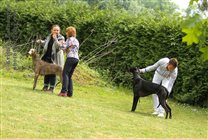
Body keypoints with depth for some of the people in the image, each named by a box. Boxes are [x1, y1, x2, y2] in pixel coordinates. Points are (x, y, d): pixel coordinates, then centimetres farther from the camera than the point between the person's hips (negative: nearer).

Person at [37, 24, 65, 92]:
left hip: (55, 58, -5)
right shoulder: (49, 37, 7)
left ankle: (51, 87, 7)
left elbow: (59, 47, -22)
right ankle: (45, 86, 19)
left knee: (53, 72, 0)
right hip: (47, 57, 5)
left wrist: (55, 39, -25)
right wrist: (41, 41, 8)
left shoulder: (61, 38, -8)